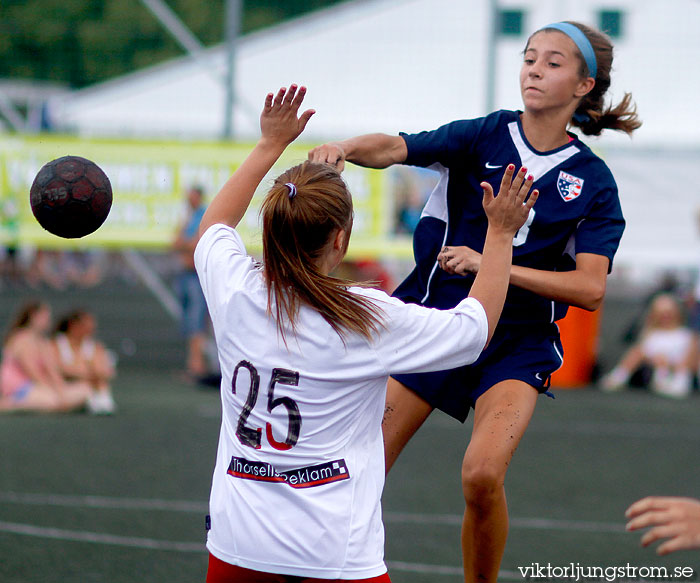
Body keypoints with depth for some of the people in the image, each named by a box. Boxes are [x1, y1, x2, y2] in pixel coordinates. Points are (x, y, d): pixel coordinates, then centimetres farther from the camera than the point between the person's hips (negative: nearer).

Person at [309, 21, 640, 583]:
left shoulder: (593, 182, 0)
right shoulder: (484, 136, 0)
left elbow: (590, 288, -9)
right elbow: (396, 148, -15)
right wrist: (346, 147, -38)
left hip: (516, 342, -1)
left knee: (483, 475, -24)